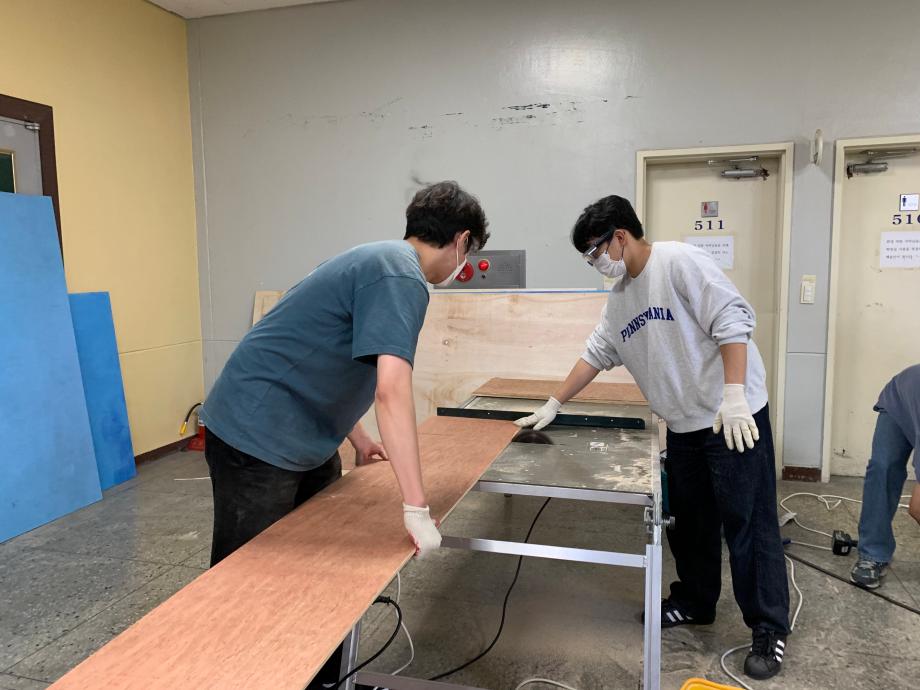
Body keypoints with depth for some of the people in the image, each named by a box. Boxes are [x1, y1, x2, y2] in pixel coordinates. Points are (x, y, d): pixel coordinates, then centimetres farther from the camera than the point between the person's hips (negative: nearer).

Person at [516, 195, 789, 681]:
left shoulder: (679, 262, -14)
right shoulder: (619, 296, 11)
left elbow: (732, 321, -19)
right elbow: (596, 354, 15)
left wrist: (733, 396, -25)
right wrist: (553, 405, 13)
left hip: (734, 417, -8)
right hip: (684, 424, 8)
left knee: (747, 522, 0)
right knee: (687, 520, 17)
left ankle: (769, 630, 14)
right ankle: (694, 603, 35)